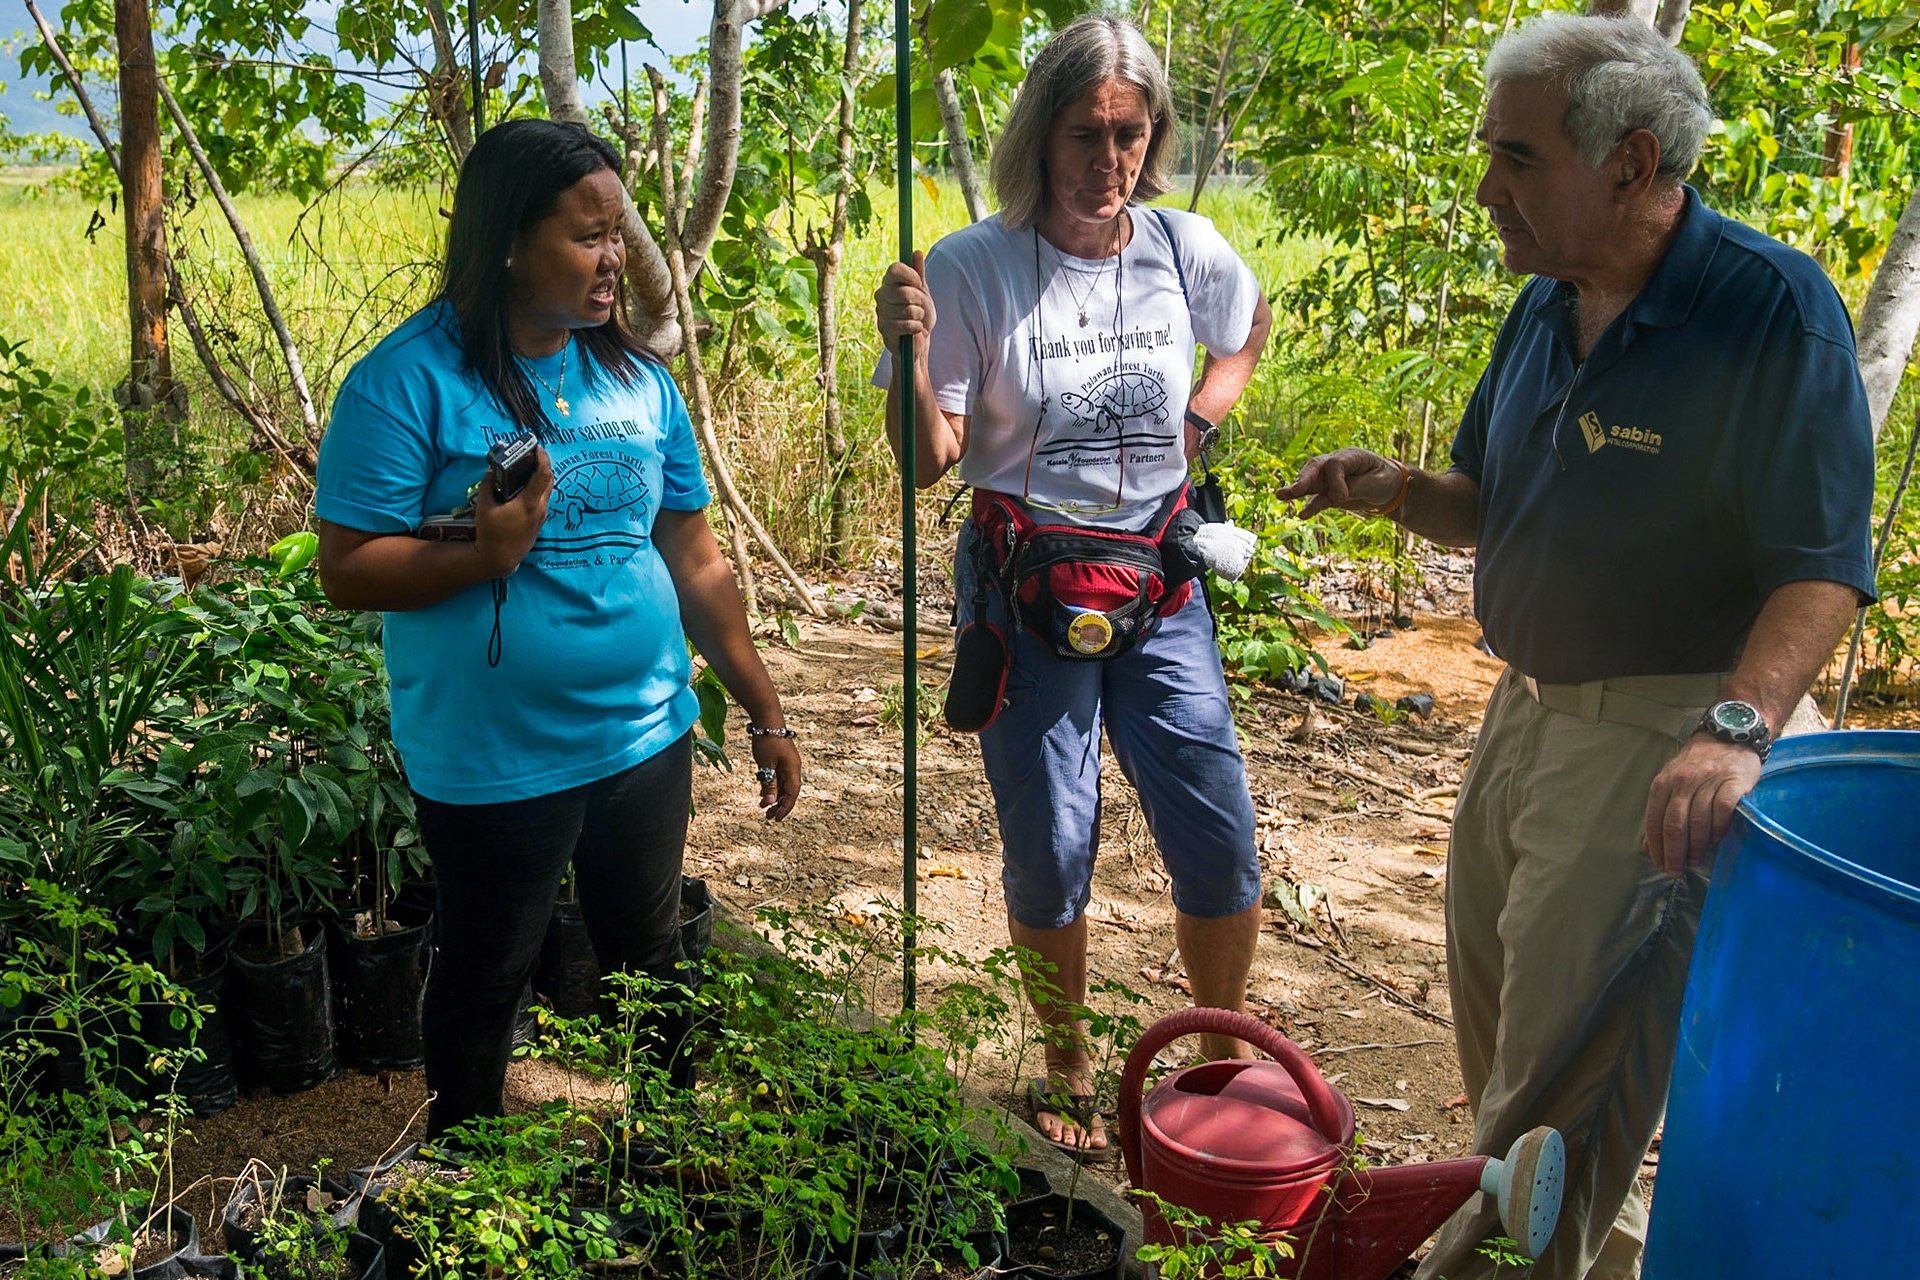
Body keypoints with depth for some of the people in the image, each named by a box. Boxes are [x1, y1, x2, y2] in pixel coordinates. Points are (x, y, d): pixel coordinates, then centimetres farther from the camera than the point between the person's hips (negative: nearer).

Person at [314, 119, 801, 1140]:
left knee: (651, 962, 20)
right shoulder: (410, 379, -13)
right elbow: (346, 570, -13)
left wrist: (765, 712, 11)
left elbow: (695, 561, 9)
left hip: (646, 738, 5)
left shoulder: (636, 379, 3)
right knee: (484, 983, 14)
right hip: (492, 762, -4)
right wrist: (484, 553, -30)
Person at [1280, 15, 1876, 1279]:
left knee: (1563, 1066, -2)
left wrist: (1736, 725, -37)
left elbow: (1821, 568, -21)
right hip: (1527, 708, 9)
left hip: (1657, 744, -8)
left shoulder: (1773, 306, -16)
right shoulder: (1545, 311, 7)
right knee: (1496, 1018, 20)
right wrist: (1392, 489, -4)